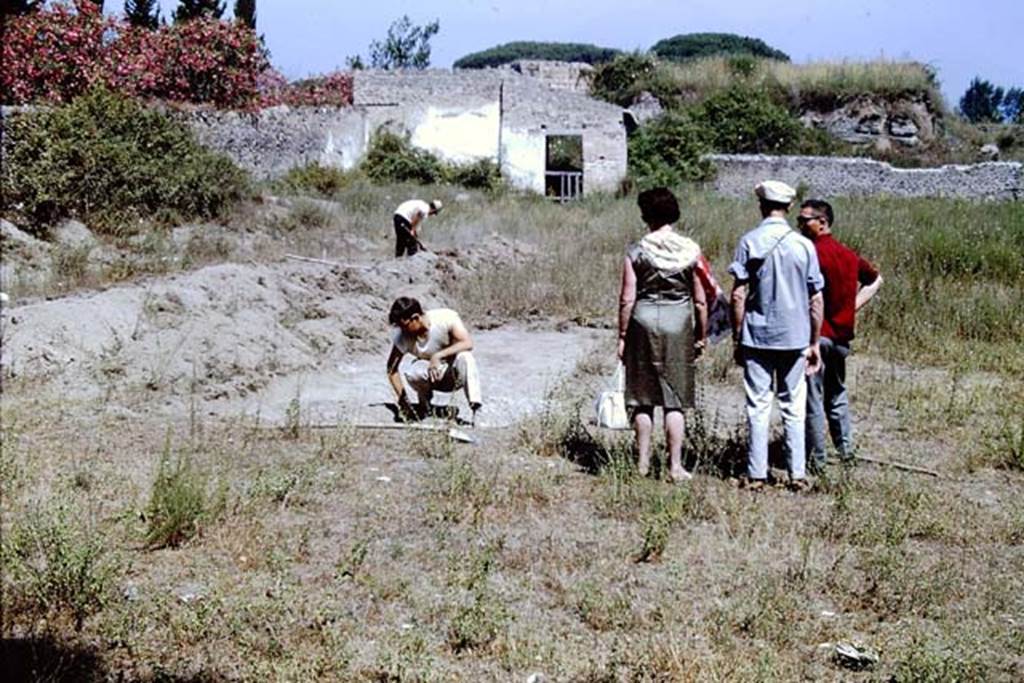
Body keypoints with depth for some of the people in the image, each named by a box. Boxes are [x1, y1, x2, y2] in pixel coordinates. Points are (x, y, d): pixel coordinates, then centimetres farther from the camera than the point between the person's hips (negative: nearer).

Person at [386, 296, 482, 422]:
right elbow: (392, 369, -8)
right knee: (412, 373, -30)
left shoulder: (446, 317, -24)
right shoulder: (401, 336, -17)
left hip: (456, 375, -2)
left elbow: (468, 343, -32)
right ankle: (424, 406, 1)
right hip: (434, 379, 2)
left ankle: (475, 407, -30)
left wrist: (438, 356, -41)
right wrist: (403, 400, -15)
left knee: (464, 356, -35)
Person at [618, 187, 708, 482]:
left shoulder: (636, 251, -6)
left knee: (643, 400, 10)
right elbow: (700, 301, 0)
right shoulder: (691, 251, -2)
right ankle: (675, 466, 7)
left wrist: (622, 336, 3)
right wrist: (701, 336, 11)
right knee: (675, 400, 7)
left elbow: (626, 299, -6)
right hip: (679, 325, 1)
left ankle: (643, 463, 14)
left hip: (644, 323, 0)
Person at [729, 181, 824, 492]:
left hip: (757, 337, -1)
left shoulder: (749, 242, -4)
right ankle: (797, 475, 9)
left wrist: (737, 339, 1)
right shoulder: (804, 245, 2)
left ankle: (756, 475, 5)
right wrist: (814, 343, 11)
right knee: (794, 408, 9)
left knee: (758, 407, 4)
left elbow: (738, 295, -7)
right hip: (794, 337, 1)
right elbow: (816, 300, 3)